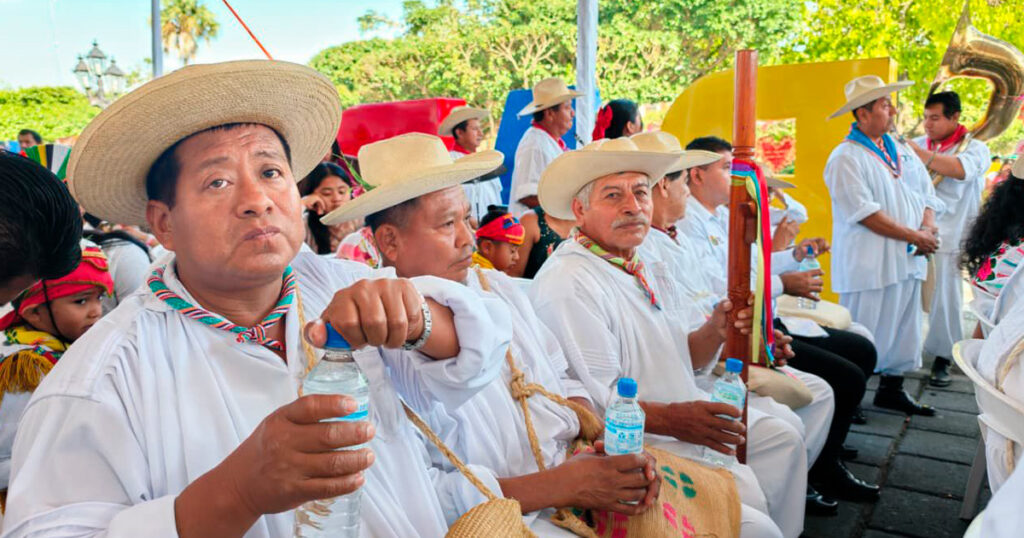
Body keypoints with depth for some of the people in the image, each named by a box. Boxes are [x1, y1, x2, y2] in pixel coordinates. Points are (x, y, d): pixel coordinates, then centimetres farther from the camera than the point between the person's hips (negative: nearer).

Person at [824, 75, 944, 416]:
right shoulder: (846, 158, -10)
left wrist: (928, 228, -4)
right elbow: (865, 213, -17)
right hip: (869, 264, -8)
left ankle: (891, 390, 28)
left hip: (907, 260, 8)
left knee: (904, 328, 15)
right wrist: (915, 236, -13)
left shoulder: (902, 152, 15)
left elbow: (926, 195, 16)